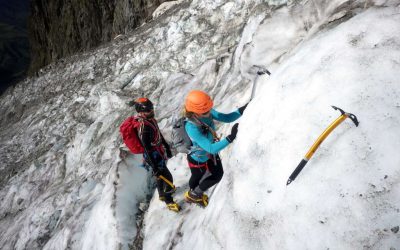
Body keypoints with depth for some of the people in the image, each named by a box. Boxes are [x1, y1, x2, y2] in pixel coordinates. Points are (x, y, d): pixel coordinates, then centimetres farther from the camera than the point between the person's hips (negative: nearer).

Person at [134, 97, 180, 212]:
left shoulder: (151, 120, -5)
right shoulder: (144, 128, -31)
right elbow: (147, 149, -28)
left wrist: (167, 147, 20)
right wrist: (154, 167, -24)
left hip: (160, 153, 8)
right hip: (154, 157, -8)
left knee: (161, 176, 26)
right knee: (168, 178, 3)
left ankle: (162, 194, 49)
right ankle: (168, 201, 23)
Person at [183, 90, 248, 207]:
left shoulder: (207, 113, -24)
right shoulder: (191, 128, -44)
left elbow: (226, 118, -16)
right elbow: (211, 148, -46)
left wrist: (241, 110, -32)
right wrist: (230, 138, -53)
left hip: (211, 153, 8)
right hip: (198, 160, -7)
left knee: (218, 175, 29)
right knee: (197, 178, 23)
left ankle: (197, 193, 56)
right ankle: (192, 195, 58)